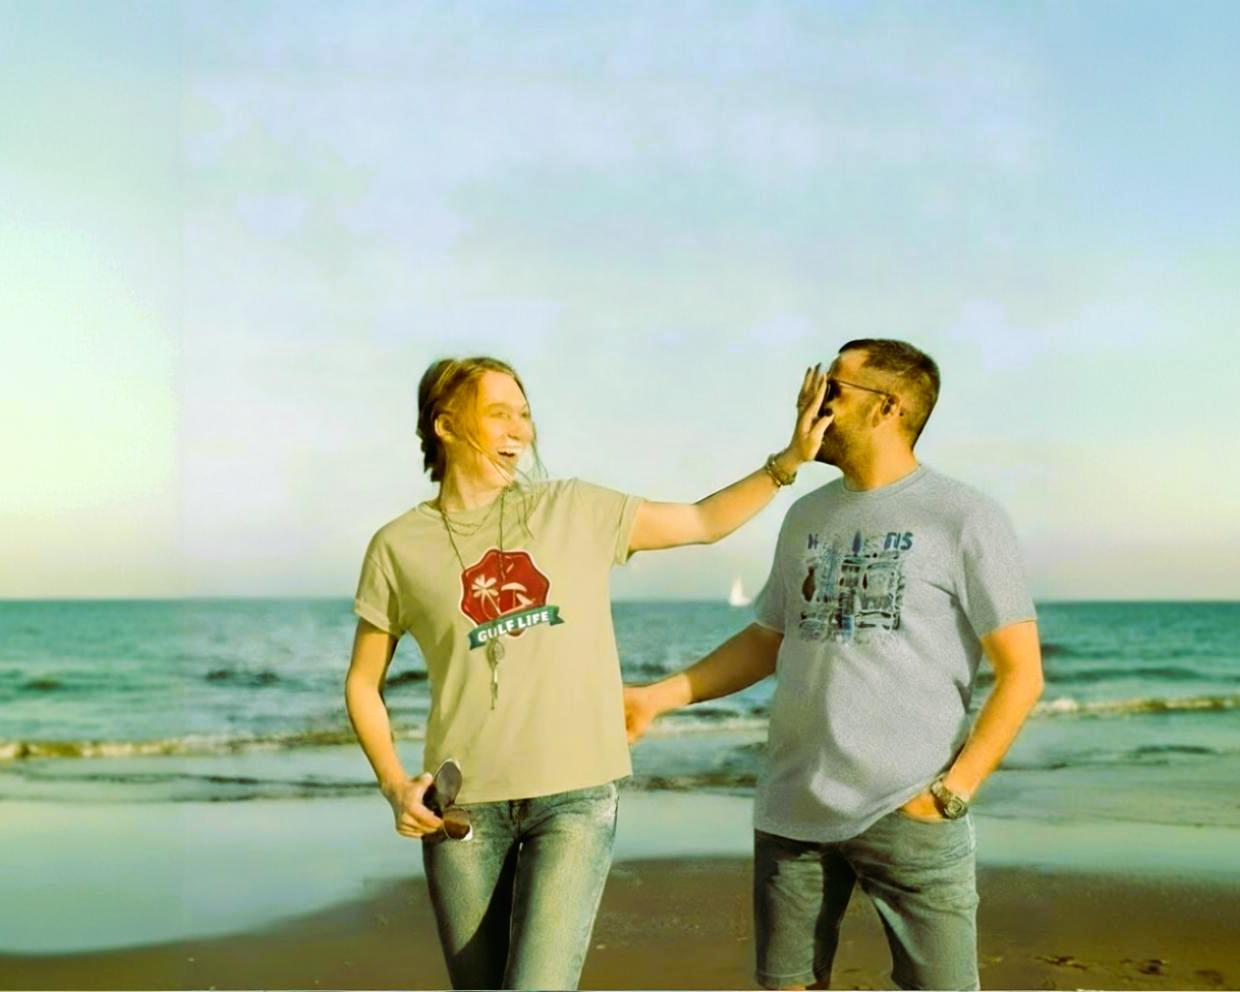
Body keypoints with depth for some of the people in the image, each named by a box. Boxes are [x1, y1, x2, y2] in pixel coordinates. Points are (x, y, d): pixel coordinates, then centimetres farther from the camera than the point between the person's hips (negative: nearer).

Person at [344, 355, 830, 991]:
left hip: (575, 795, 0)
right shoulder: (399, 547, 2)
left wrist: (790, 459, 4)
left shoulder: (575, 510, 6)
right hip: (463, 805, 0)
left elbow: (703, 521, 15)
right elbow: (363, 683, 9)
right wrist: (395, 786, -4)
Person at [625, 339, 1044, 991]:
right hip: (791, 810, 5)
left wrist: (951, 791, -12)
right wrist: (658, 697, 12)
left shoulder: (965, 521, -4)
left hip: (909, 814, -5)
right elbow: (766, 640, 22)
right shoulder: (807, 516, 14)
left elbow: (1021, 673, -6)